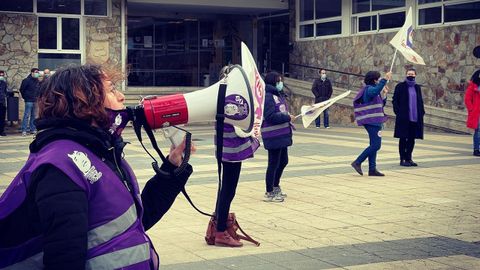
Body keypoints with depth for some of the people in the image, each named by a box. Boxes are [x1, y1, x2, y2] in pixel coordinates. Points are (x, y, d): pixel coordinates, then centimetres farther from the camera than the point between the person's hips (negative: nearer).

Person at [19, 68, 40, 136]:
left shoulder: (37, 81, 10)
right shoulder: (27, 80, -10)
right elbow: (22, 89, -7)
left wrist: (37, 96, 11)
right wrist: (25, 97, -1)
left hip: (35, 101, 7)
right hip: (29, 101, -7)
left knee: (33, 115, 10)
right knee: (26, 115, -8)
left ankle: (32, 129, 16)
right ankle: (24, 130, -7)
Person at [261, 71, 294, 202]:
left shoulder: (278, 95, 14)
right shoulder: (267, 96, -15)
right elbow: (270, 116, -22)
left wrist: (288, 118, 5)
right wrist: (287, 117, -17)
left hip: (282, 135, 10)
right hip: (273, 136, -10)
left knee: (283, 161, 18)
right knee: (274, 163, -2)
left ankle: (275, 187, 34)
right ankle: (269, 193, 9)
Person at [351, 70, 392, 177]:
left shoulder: (371, 89, 18)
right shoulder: (369, 89, -11)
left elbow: (381, 104, 23)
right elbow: (376, 90, -37)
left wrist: (384, 94, 9)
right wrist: (385, 79, -41)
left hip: (375, 122, 10)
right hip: (372, 121, -10)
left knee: (374, 145, 10)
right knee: (376, 145, -12)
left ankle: (372, 169, 12)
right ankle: (357, 162, -7)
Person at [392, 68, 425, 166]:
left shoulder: (417, 87, 14)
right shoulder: (400, 86, -1)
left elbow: (420, 101, 18)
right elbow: (395, 100, -3)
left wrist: (421, 112, 6)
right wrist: (398, 112, -12)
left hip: (415, 118, 5)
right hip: (403, 118, -5)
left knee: (411, 139, 9)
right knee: (403, 139, 1)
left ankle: (408, 158, 19)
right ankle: (402, 159, 6)